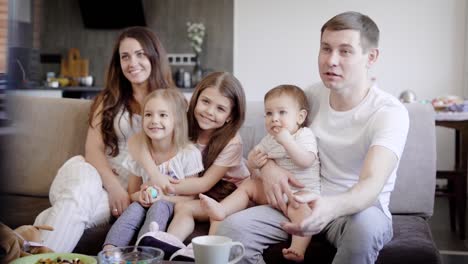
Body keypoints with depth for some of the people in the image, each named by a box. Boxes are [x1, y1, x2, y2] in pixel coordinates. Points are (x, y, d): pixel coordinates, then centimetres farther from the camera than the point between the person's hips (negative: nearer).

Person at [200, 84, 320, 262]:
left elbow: (306, 161, -24)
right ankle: (221, 210, -7)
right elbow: (252, 162, 21)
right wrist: (254, 161, -4)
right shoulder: (269, 140, 15)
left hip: (302, 191, -7)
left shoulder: (305, 135, -6)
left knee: (301, 207, -37)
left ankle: (298, 249, -47)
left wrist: (287, 141, -28)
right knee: (248, 185, 5)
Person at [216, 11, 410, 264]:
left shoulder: (390, 112, -15)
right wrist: (268, 166, -10)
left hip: (360, 208, -3)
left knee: (365, 227, -41)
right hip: (305, 204, 3)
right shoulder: (313, 96, 2)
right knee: (231, 228, -23)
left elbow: (372, 184, -30)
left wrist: (331, 206, -52)